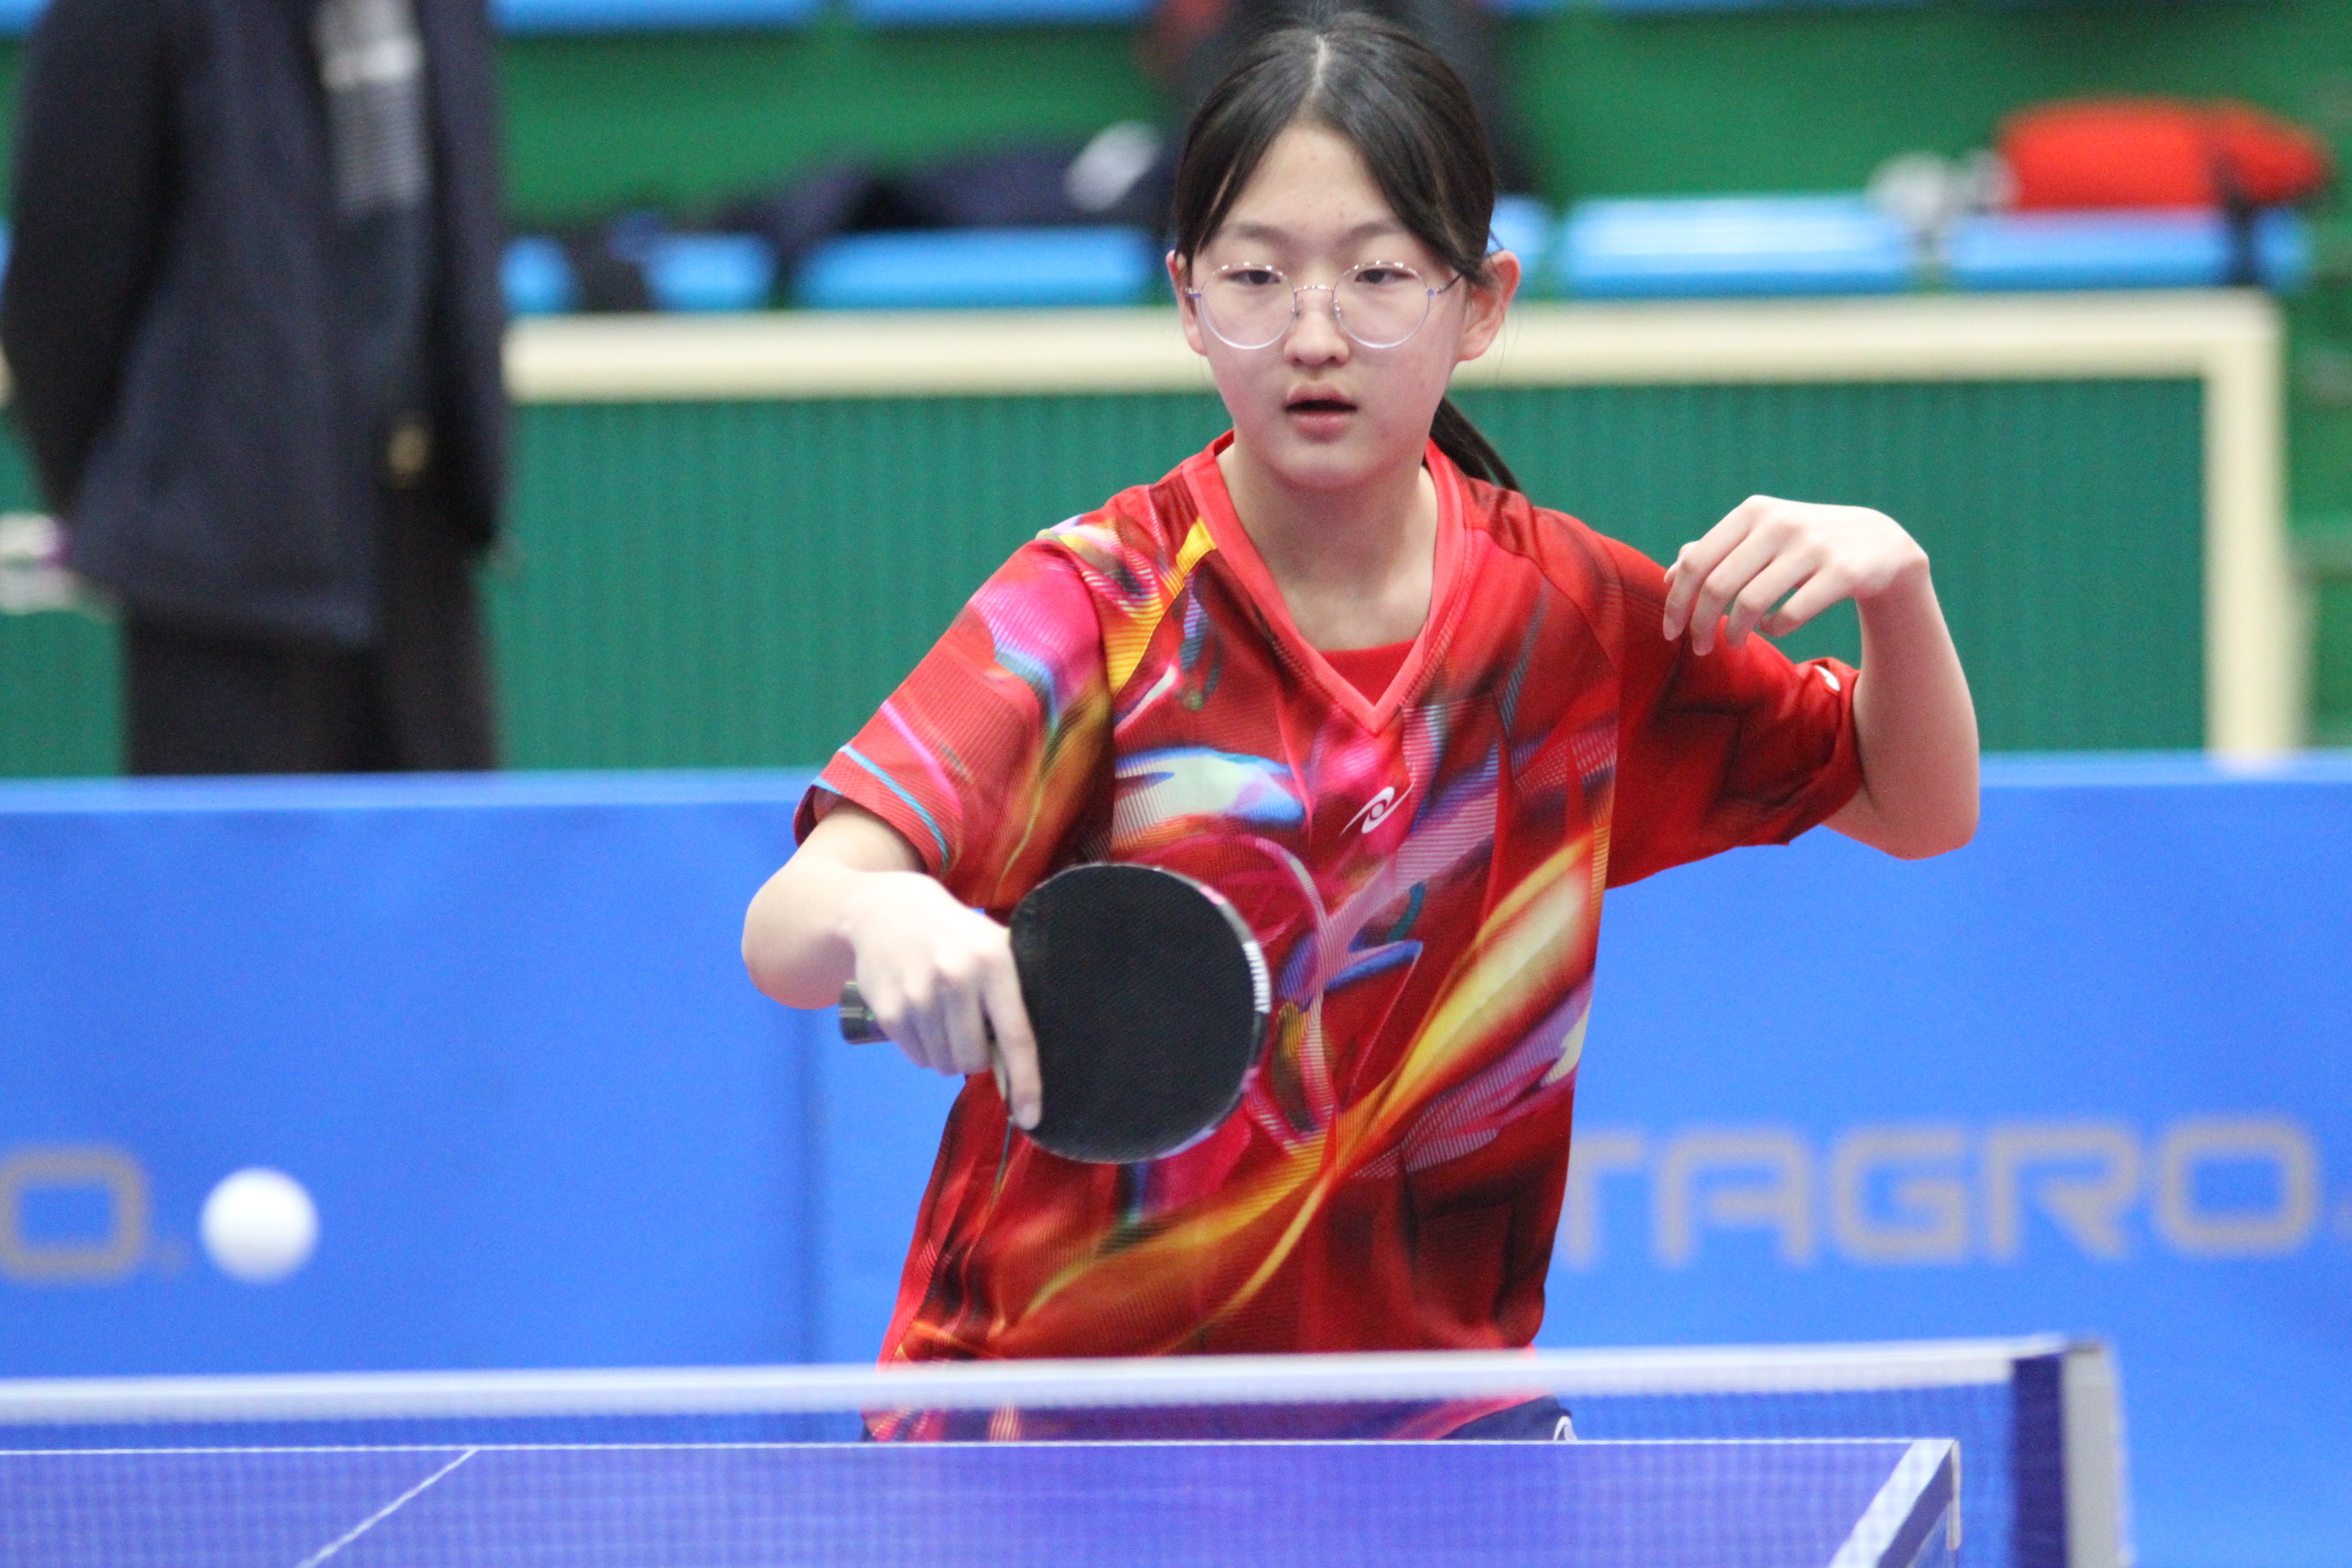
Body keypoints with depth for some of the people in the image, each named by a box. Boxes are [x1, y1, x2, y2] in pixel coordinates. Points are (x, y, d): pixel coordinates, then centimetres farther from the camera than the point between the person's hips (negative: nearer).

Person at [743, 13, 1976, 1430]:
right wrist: (878, 914, -44)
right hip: (1054, 1405, 0)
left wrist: (1893, 578, -8)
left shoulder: (1564, 611, 1)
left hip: (1426, 1401, 1)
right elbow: (782, 932, -20)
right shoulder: (1101, 604, -9)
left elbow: (1919, 812, 12)